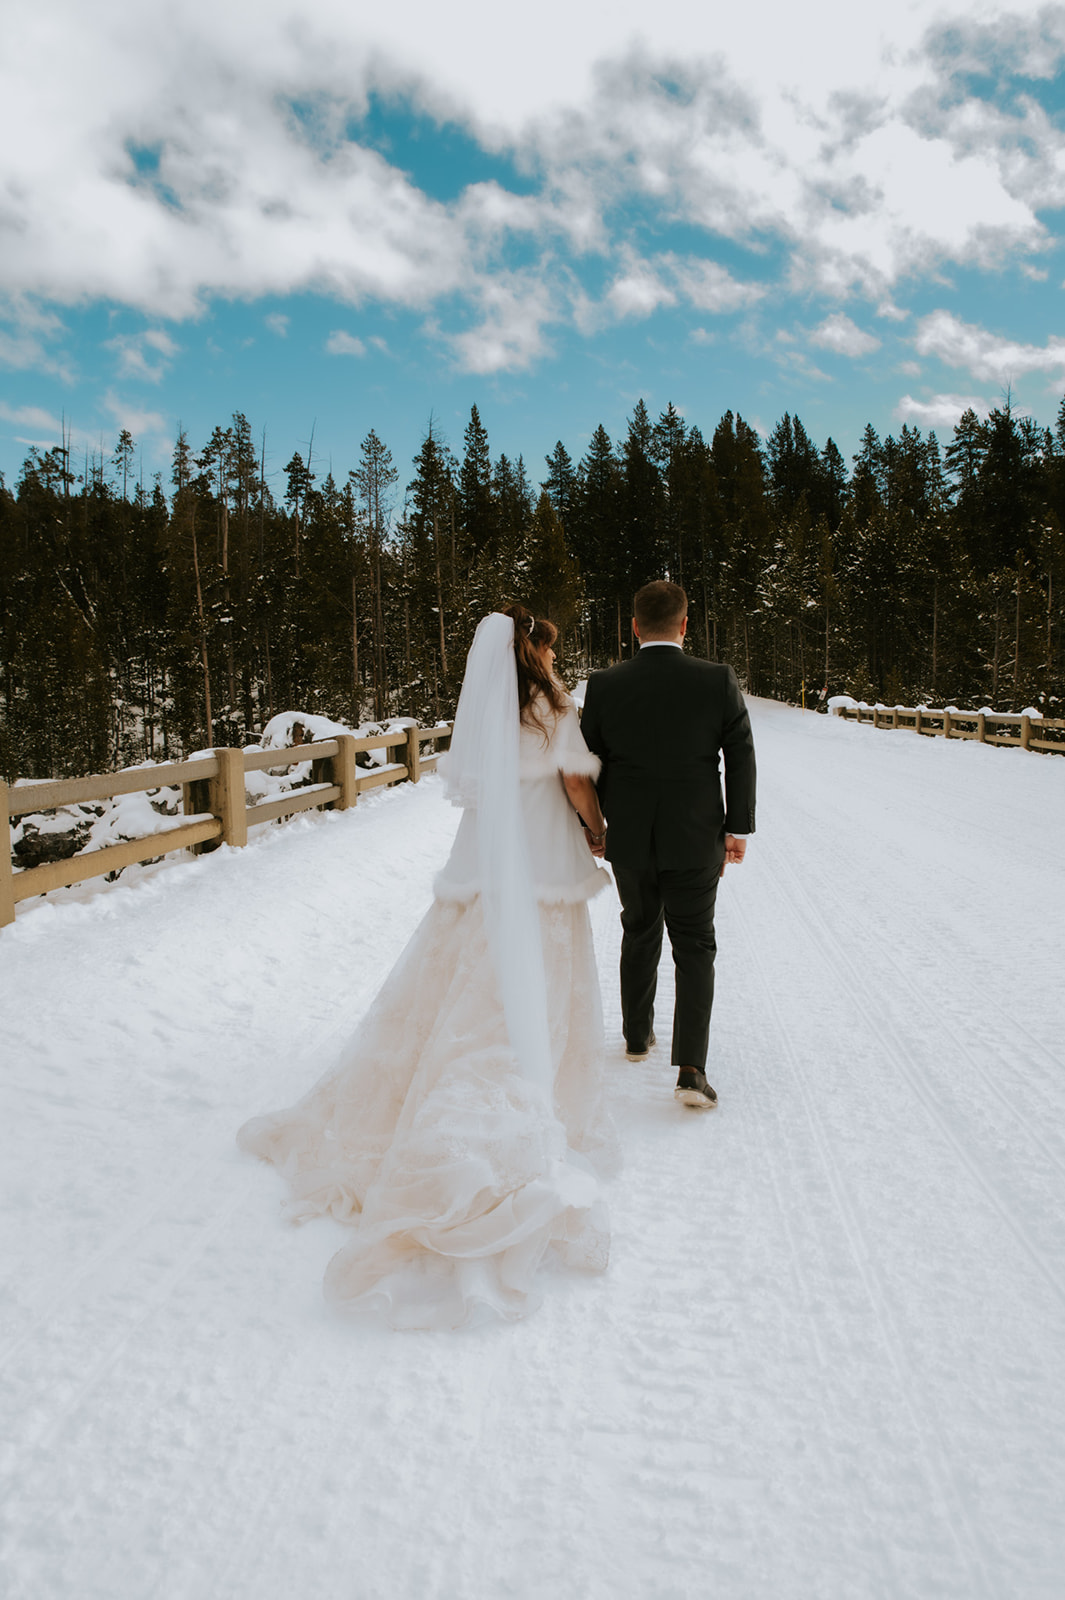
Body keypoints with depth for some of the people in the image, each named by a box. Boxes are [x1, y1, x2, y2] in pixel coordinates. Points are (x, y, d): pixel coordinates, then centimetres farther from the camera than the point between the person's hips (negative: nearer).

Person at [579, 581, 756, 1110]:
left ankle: (637, 1036, 37)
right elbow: (740, 756, -5)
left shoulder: (603, 685, -7)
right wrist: (738, 827, 3)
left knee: (640, 933, 23)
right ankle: (691, 1067, -1)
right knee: (694, 947, 9)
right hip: (695, 839, -1)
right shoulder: (718, 680, -9)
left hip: (627, 838, 2)